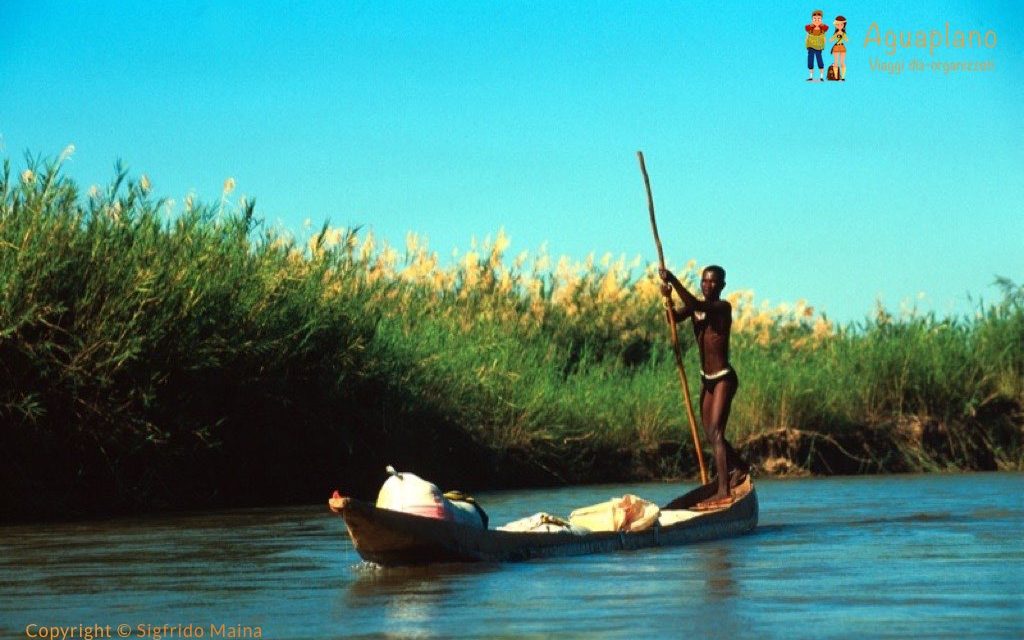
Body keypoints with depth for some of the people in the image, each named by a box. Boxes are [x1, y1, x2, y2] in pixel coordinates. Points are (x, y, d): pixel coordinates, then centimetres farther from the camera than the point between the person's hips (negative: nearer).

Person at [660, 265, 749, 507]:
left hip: (723, 378, -8)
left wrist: (674, 281, -35)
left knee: (715, 431, -17)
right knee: (710, 433, 17)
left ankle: (723, 492, -22)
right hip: (707, 378, 8)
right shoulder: (696, 307, 8)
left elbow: (696, 306, -31)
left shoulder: (723, 307, -13)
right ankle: (739, 467, 41)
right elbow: (674, 318, -6)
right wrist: (667, 299, -24)